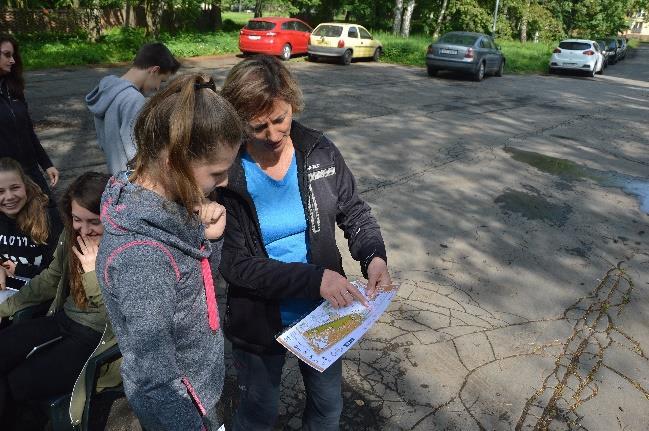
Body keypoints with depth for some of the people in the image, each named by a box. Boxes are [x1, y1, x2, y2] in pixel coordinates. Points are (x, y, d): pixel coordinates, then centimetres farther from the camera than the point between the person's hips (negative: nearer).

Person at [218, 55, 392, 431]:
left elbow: (354, 212, 0)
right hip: (260, 322, -2)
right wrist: (314, 279, -29)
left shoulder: (320, 152, -11)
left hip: (324, 312, 3)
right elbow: (234, 264, -21)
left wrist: (374, 256, -20)